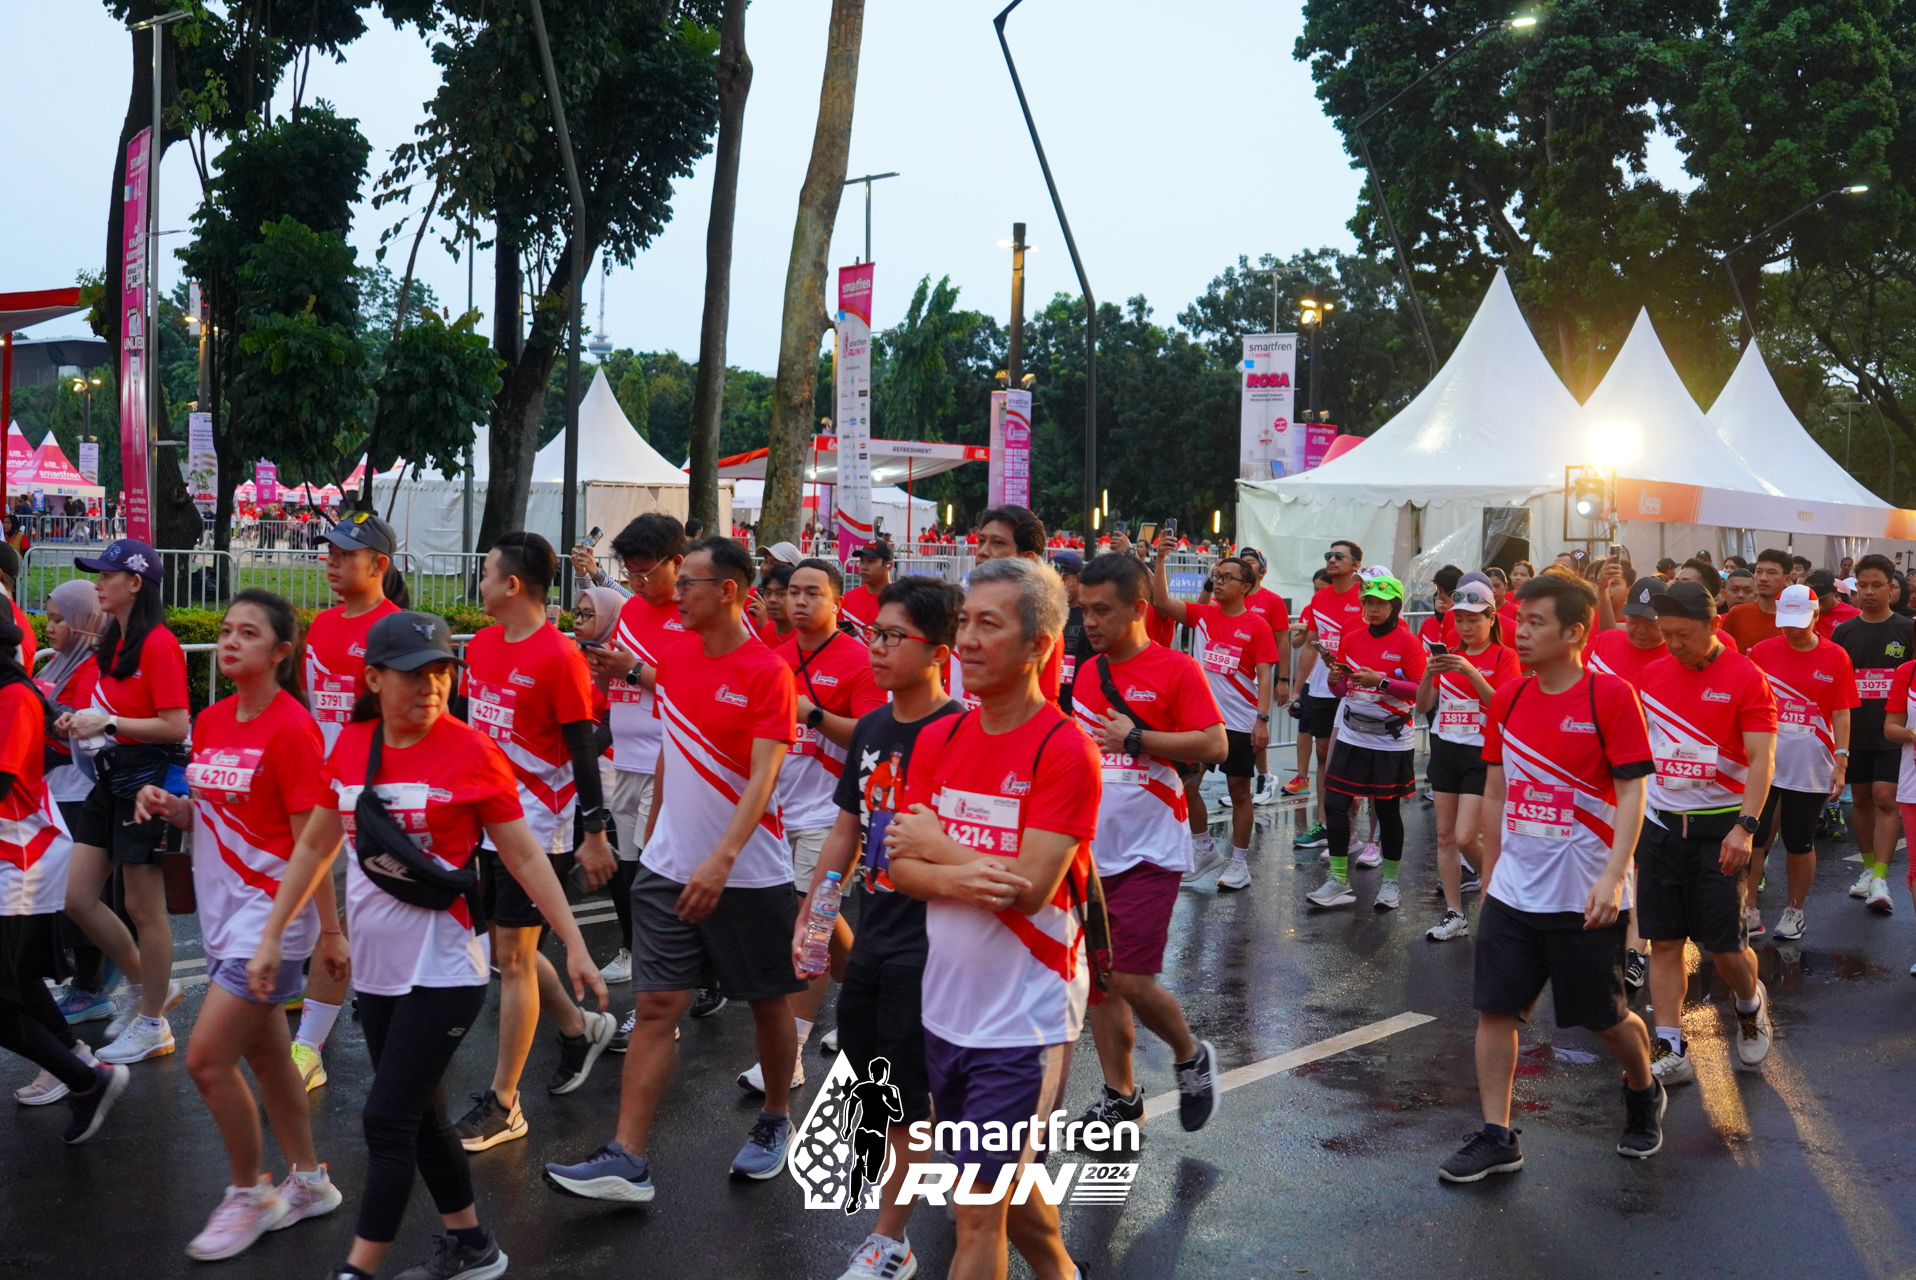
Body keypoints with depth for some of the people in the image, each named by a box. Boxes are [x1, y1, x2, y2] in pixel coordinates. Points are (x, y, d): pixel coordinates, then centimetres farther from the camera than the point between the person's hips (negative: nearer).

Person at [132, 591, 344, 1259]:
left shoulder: (291, 729, -16)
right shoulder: (210, 721, 8)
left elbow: (311, 838, -16)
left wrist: (330, 930, -14)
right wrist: (167, 804, -4)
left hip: (272, 912, -8)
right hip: (223, 906, 8)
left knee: (207, 1059, -8)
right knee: (265, 1054, 16)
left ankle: (248, 1195, 12)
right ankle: (308, 1182, 31)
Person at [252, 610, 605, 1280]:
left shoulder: (471, 752, -12)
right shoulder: (350, 747, 2)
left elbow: (524, 856, -7)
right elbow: (315, 847, 13)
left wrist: (575, 946, -9)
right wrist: (272, 935, 12)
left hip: (443, 970, -6)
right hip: (376, 967, 6)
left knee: (388, 1119, -7)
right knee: (420, 1117, 16)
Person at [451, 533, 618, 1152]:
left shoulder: (559, 657, -16)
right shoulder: (480, 646, 8)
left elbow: (583, 751, -14)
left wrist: (594, 834, -13)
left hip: (534, 826, -8)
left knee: (512, 956, -2)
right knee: (503, 949, 16)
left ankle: (502, 1104, 8)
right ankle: (579, 1028, 39)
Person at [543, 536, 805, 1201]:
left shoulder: (767, 672, -13)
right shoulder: (676, 656, 6)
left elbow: (762, 778, -20)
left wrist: (723, 859, -30)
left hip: (748, 873, -5)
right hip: (669, 866, 5)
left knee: (767, 1001, 11)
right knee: (655, 1004, 0)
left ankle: (775, 1122, 33)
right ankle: (627, 1159, 0)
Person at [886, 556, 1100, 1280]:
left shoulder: (1065, 751, -16)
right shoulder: (938, 739, 3)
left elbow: (1028, 889, -22)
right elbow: (900, 867, -2)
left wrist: (936, 845, -9)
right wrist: (961, 877, -23)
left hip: (1024, 1018, -6)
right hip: (946, 1006, 6)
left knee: (979, 1210, -1)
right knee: (1002, 1188, 22)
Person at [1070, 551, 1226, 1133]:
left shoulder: (1176, 669, -8)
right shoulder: (1086, 673, 8)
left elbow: (1215, 744, -14)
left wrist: (1135, 739, -17)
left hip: (1149, 854, -6)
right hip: (1092, 850, 6)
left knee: (1129, 980, -9)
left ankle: (1191, 1057, 19)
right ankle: (1120, 1097, 23)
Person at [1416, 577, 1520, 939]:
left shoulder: (1503, 656, -4)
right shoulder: (1449, 656, 10)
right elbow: (1423, 706, 6)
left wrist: (1471, 673, -26)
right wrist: (1428, 674, -12)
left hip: (1482, 752, -5)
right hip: (1445, 748, 5)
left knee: (1466, 838, -10)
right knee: (1445, 835, 5)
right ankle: (1454, 914, 12)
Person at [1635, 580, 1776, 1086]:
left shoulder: (1746, 678, -8)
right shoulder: (1653, 673, 6)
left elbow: (1761, 759, -14)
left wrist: (1745, 826, -25)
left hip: (1717, 828, -4)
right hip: (1659, 823, 4)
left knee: (1724, 944, 0)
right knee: (1664, 940, 3)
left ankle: (1751, 1005, 32)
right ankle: (1670, 1051, 7)